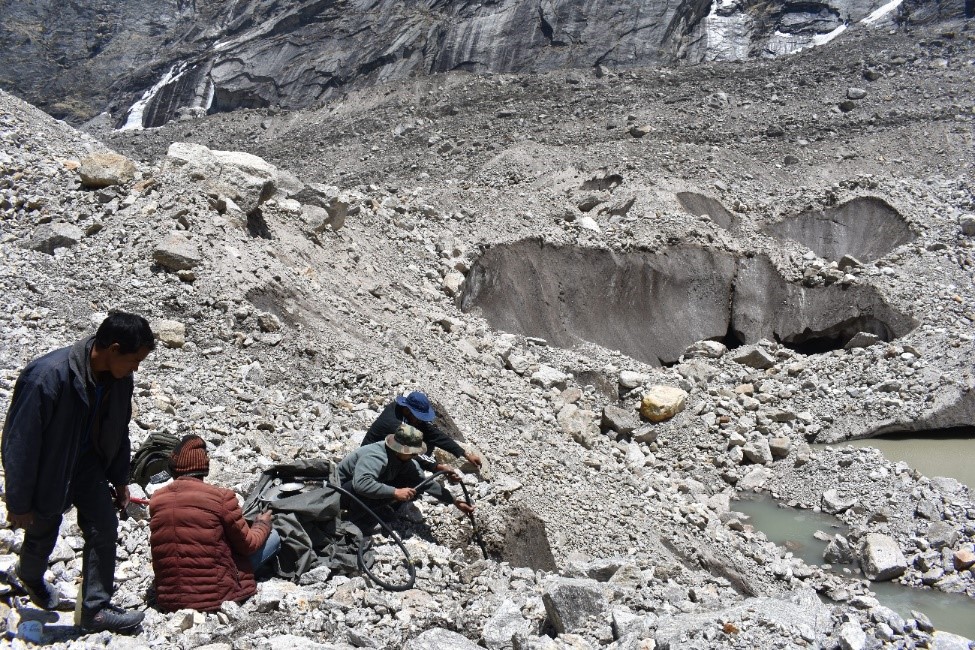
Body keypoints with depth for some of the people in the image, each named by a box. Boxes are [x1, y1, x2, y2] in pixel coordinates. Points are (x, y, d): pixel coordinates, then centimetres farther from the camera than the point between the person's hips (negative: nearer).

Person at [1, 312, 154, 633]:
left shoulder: (118, 377, -14)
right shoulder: (47, 377, -35)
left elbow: (118, 429, 4)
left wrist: (119, 479, 12)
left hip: (87, 463, 5)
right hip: (46, 468, -5)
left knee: (105, 528, -3)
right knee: (43, 536, 14)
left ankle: (96, 609, 11)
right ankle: (29, 577, 49)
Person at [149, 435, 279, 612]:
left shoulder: (155, 500, -2)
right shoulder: (220, 497, -16)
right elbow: (248, 544, -4)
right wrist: (263, 524, 17)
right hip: (215, 595, -4)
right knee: (273, 536, 9)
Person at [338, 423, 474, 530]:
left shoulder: (407, 461, -11)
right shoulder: (376, 457, -37)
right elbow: (361, 484, -52)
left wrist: (455, 501, -8)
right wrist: (395, 492, -48)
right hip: (343, 490, -7)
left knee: (415, 489, -8)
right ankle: (357, 521, -16)